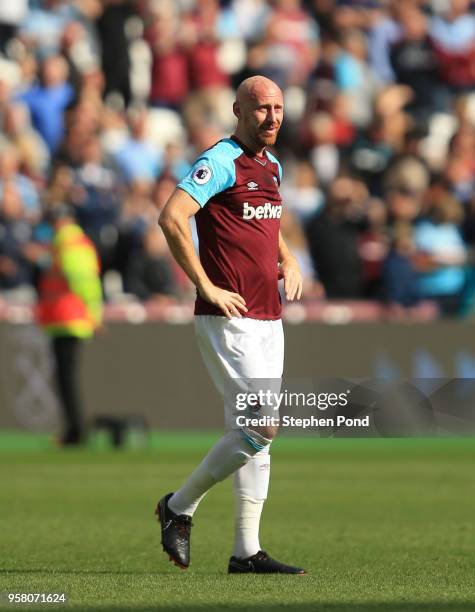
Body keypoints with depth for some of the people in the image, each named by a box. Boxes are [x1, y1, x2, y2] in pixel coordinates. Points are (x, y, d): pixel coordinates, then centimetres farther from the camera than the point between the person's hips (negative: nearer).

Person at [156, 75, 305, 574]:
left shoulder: (272, 166, 15)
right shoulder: (220, 162, -12)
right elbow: (171, 218, -23)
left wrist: (288, 261, 17)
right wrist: (207, 287, -21)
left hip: (268, 321, 9)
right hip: (229, 321, -9)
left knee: (254, 436, 8)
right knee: (261, 428, -13)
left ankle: (246, 552, 10)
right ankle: (179, 507, 3)